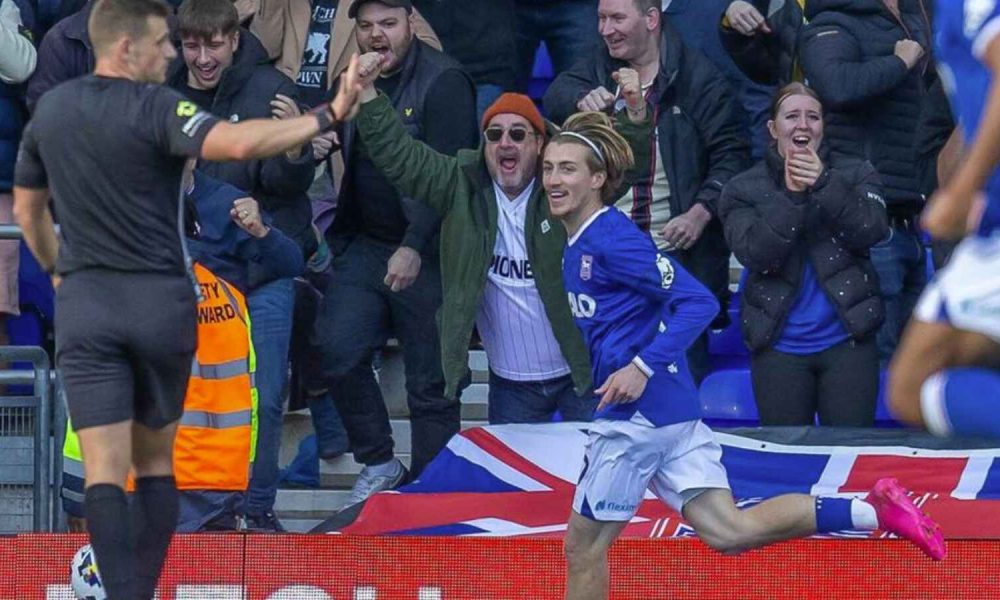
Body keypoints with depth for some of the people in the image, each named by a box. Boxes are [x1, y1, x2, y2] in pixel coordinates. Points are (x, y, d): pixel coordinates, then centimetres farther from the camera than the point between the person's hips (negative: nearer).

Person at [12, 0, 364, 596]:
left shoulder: (50, 111, 7)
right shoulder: (156, 107, -12)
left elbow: (27, 208, 19)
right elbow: (237, 143, -30)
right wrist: (325, 117, -26)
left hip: (85, 302, 2)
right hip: (160, 301, -2)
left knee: (105, 471, -6)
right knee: (156, 462, 14)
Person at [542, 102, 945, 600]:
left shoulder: (610, 240, -13)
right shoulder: (578, 245, 16)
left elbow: (699, 302, -18)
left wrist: (643, 367, -23)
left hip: (639, 410, -9)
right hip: (672, 410, 9)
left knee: (583, 547, 1)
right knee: (728, 531, 0)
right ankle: (872, 510, -1)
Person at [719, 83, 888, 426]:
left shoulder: (854, 176, 7)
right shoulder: (743, 190, 5)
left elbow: (872, 231, -10)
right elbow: (754, 254, -10)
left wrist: (823, 185, -20)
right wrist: (791, 197, -19)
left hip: (846, 340, 0)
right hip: (779, 344, 0)